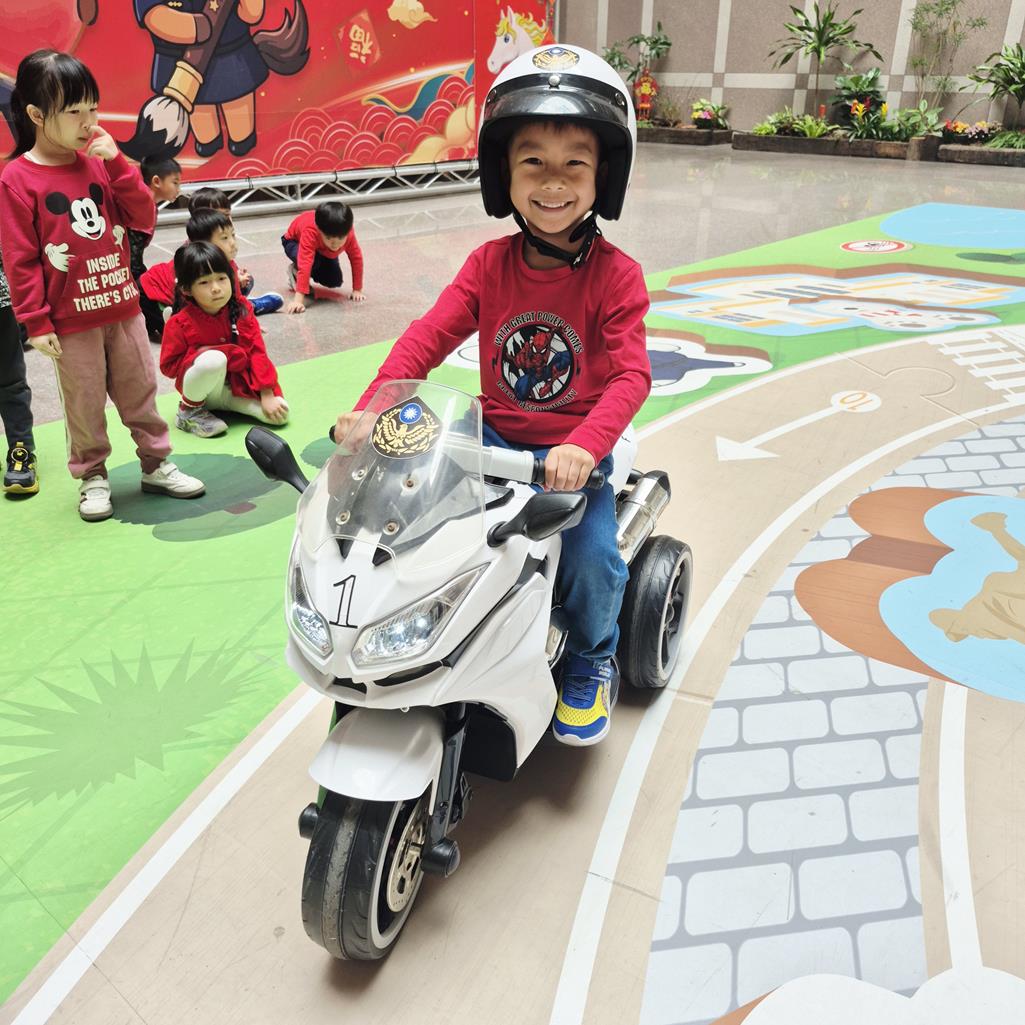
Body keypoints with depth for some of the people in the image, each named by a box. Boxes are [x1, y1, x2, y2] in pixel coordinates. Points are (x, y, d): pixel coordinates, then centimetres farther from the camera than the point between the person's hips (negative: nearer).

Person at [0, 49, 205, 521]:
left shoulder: (98, 161, 5)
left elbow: (144, 219, 0)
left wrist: (117, 163, -10)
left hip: (123, 307, 4)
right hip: (72, 321, -4)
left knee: (140, 391, 13)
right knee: (85, 405, 6)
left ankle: (155, 464, 27)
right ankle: (92, 477, 23)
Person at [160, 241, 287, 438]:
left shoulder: (241, 311, -6)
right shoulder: (180, 323, -15)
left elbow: (257, 351, -8)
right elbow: (168, 366, -10)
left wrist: (267, 395, -14)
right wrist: (200, 354, -23)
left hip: (239, 384, 4)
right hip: (202, 390, -4)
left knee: (280, 414, -16)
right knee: (214, 359, -37)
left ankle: (222, 405, 7)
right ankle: (190, 410, -10)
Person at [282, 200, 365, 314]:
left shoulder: (348, 234, -37)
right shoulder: (310, 232, -48)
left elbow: (356, 259, -23)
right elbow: (305, 264, -54)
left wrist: (357, 290, -22)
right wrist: (298, 299, -60)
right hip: (295, 241, -4)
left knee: (334, 282, -8)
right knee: (312, 261, -37)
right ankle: (295, 272, -3)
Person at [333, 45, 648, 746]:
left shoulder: (616, 276, -10)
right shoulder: (489, 265, 0)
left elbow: (631, 376, -19)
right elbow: (429, 335, -7)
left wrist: (584, 446, -36)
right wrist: (372, 406, -22)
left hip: (574, 450, -3)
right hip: (496, 439, 4)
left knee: (593, 561, -23)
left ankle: (591, 660, 15)